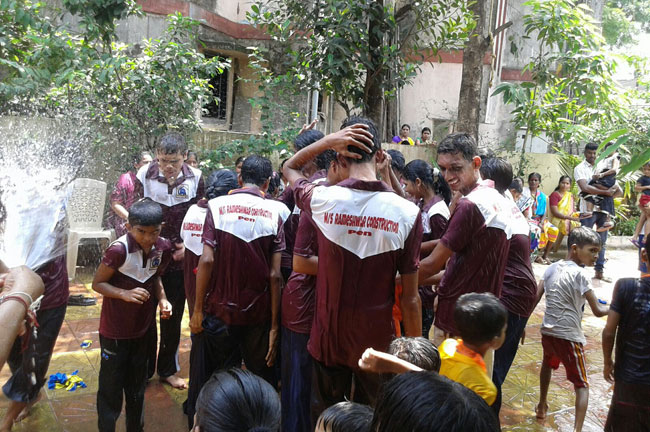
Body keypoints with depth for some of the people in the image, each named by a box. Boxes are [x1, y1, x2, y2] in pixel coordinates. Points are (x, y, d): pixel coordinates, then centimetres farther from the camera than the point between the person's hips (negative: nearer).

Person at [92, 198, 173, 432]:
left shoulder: (164, 247, -8)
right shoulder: (118, 250, -25)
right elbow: (98, 283, -14)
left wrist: (162, 299, -6)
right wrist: (125, 294, -29)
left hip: (142, 328, 5)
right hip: (114, 331, -5)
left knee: (137, 386, 21)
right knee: (111, 386, 8)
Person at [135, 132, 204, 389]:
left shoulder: (195, 178, -6)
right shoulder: (145, 175, -10)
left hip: (179, 258, 1)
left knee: (173, 317, 12)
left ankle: (168, 370, 30)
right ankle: (144, 369, 28)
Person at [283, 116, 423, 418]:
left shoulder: (321, 200, -14)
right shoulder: (408, 213, -15)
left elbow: (289, 168, 10)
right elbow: (410, 297, -10)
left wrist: (328, 140, -5)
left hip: (328, 338, 1)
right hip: (378, 341, 0)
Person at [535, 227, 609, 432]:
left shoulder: (552, 268, 5)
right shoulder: (579, 274, -12)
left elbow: (535, 298, 4)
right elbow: (598, 311, -14)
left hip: (547, 331, 6)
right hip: (569, 336, -6)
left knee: (548, 363, 34)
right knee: (582, 385, 6)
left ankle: (542, 406, 44)